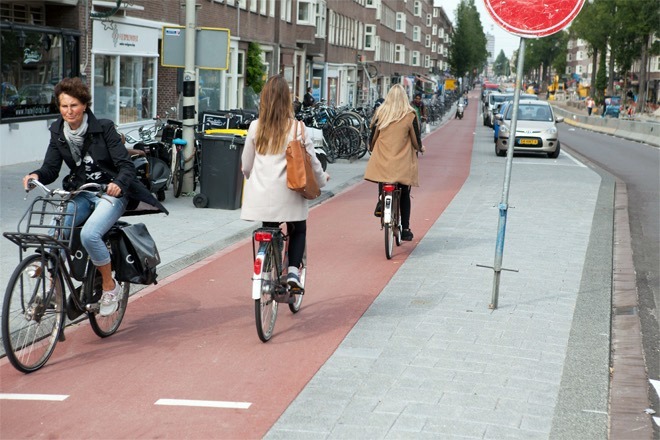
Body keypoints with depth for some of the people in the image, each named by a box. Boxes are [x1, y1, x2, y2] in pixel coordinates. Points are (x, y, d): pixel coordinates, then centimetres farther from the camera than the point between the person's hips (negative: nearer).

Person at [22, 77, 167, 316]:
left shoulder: (104, 128, -10)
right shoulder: (58, 132, 3)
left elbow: (126, 164, -14)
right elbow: (51, 168, 1)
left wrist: (118, 183, -35)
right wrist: (37, 175, -22)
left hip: (110, 193, -5)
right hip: (80, 195, 5)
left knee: (89, 234, -30)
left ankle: (110, 285, -8)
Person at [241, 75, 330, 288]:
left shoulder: (255, 127, -1)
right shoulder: (297, 127, -9)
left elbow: (246, 165, 8)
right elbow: (311, 161, -2)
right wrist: (322, 179, 19)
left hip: (262, 195, 2)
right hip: (288, 195, -2)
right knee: (298, 231, 20)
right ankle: (293, 270, 1)